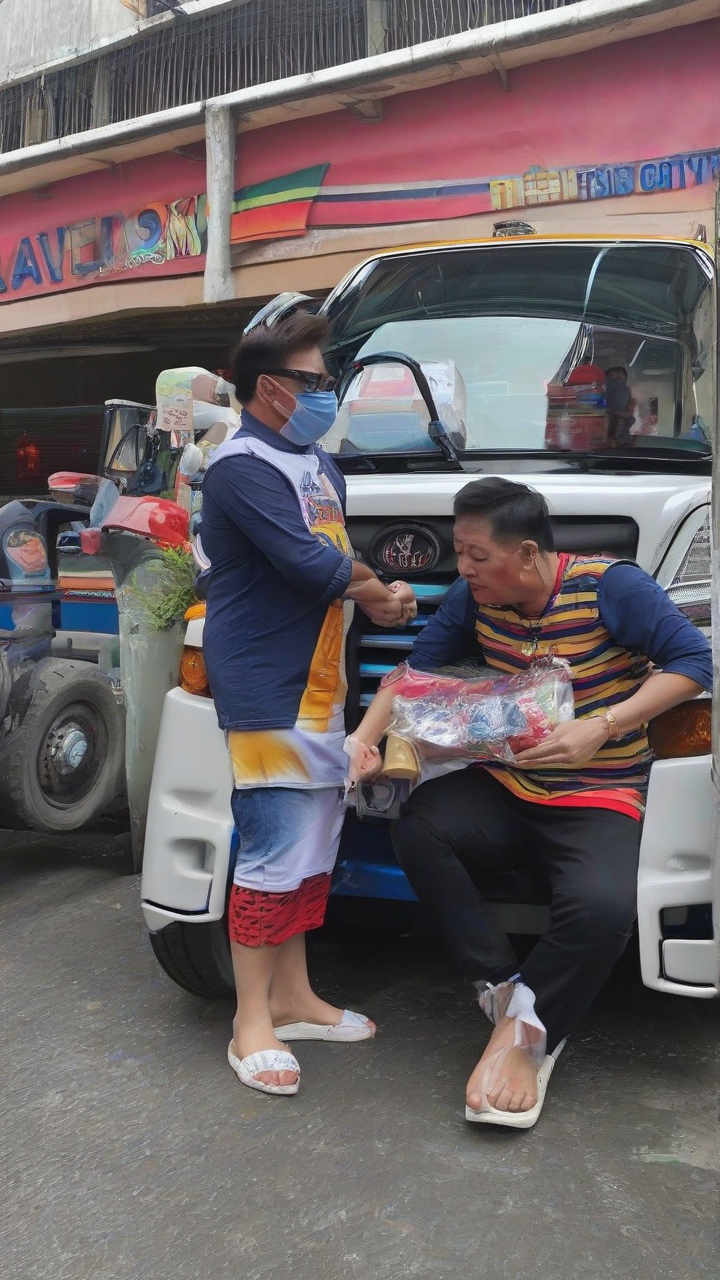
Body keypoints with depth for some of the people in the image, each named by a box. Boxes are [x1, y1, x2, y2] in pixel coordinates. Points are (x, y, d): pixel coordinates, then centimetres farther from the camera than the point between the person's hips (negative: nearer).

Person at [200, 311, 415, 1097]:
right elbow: (311, 565, -23)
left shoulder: (317, 464, 17)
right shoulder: (244, 467, -14)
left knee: (313, 850, 15)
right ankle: (252, 1025, 8)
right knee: (275, 857, -6)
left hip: (318, 687, 10)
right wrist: (365, 583, -2)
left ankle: (293, 999, 28)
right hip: (266, 692, -10)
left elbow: (340, 559, 17)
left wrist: (375, 596, -5)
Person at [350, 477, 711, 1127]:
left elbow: (693, 661, -15)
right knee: (418, 826, -24)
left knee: (601, 908, -33)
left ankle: (523, 1033, -8)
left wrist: (601, 727, -24)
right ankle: (505, 988, -13)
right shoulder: (475, 597, 0)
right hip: (505, 788, 5)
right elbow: (417, 667, 8)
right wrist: (366, 739, -8)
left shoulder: (610, 586, -15)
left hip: (600, 801, -4)